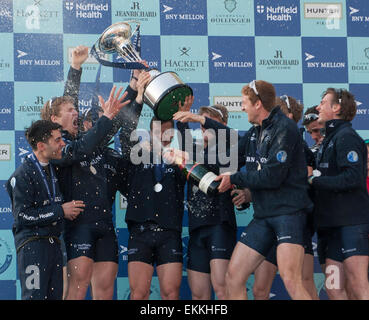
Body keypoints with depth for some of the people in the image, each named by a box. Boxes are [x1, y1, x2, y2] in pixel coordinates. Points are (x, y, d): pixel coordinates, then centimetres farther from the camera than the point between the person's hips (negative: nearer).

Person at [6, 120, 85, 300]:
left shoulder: (53, 169, 14)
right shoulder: (23, 175, -10)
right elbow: (23, 216, -16)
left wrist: (70, 208, 11)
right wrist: (61, 211, -13)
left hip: (53, 243, 8)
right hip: (32, 245, -8)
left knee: (55, 295, 7)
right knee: (34, 296, -11)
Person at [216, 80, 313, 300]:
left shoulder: (284, 128, -10)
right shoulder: (254, 132, 17)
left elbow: (272, 176, -17)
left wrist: (234, 179, -7)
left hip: (288, 212, -9)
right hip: (263, 216, 9)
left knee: (291, 280, -23)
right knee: (233, 276, 3)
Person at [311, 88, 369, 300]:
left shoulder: (346, 137, -7)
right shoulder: (329, 139, 23)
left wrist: (314, 181, -12)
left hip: (351, 223, -9)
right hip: (331, 225, 9)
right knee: (336, 289, 4)